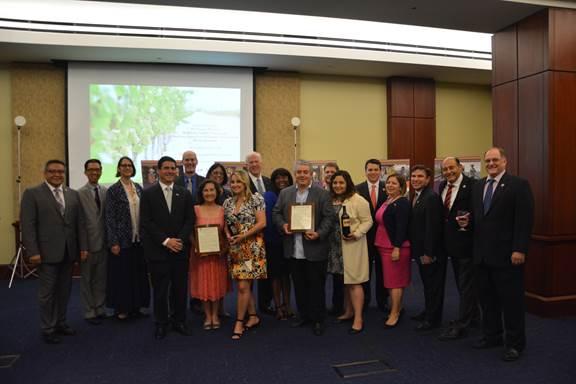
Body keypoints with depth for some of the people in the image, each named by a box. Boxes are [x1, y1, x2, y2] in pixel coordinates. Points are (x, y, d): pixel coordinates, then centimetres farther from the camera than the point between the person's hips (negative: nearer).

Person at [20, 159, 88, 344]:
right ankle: (48, 329, 18)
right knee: (47, 292, 5)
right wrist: (33, 251, -14)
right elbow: (27, 225, -8)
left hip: (69, 251, 4)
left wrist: (83, 246, 3)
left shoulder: (73, 194, 10)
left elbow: (80, 222, 9)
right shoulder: (32, 193, -3)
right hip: (47, 252, -4)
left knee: (64, 290, 13)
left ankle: (60, 323, 27)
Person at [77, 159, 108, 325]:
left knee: (101, 279, 14)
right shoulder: (79, 193, -9)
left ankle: (100, 309, 27)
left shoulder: (106, 192, 4)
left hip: (103, 242, 4)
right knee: (87, 279, 10)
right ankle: (89, 312, 22)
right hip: (88, 242, -4)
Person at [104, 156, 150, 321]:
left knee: (138, 272, 10)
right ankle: (121, 308, 18)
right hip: (122, 239, -5)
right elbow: (109, 217, -9)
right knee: (122, 273, 4)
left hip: (138, 238, 5)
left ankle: (136, 305, 23)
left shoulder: (138, 187, 8)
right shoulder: (113, 190, -6)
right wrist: (113, 242, -13)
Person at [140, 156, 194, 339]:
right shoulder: (148, 194, 0)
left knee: (180, 288, 8)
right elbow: (146, 222, -6)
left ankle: (179, 321, 25)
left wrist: (180, 240, -10)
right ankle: (161, 324, 22)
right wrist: (166, 241, -14)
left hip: (180, 249, 2)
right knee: (160, 289, 6)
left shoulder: (184, 193, 7)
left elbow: (190, 220, 4)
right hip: (158, 250, -2)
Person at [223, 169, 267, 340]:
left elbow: (262, 223, -12)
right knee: (245, 286, 11)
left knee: (243, 286, -6)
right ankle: (253, 317, 25)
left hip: (252, 247, -5)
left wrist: (242, 236, -15)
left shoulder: (256, 199, -6)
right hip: (235, 248, 5)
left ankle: (239, 322, 6)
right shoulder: (228, 202, 10)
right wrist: (228, 235, -4)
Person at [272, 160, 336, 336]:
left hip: (314, 249, -3)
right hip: (293, 249, 4)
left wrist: (319, 234, -20)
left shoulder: (322, 194, -3)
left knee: (316, 285, 6)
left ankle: (318, 319, 20)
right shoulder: (285, 193, 9)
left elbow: (330, 218, -7)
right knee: (299, 285, 15)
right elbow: (276, 213, 11)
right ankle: (303, 315, 32)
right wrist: (283, 225, -8)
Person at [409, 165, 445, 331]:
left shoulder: (432, 197, -19)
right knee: (427, 283, 20)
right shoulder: (416, 196, 9)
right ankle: (428, 312, 34)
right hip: (421, 250, 9)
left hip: (431, 251, -9)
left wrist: (428, 253, -22)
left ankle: (433, 319, 17)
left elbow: (433, 227, -23)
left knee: (434, 284, 5)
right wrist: (416, 249, 13)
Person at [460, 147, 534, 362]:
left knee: (511, 300, 4)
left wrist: (519, 249, -17)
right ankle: (492, 335, 29)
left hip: (506, 255, -6)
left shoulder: (519, 185, -6)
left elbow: (525, 220, -12)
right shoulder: (478, 186, 14)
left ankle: (514, 343, 18)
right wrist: (467, 221, -2)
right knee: (486, 297, 14)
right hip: (482, 253, 6)